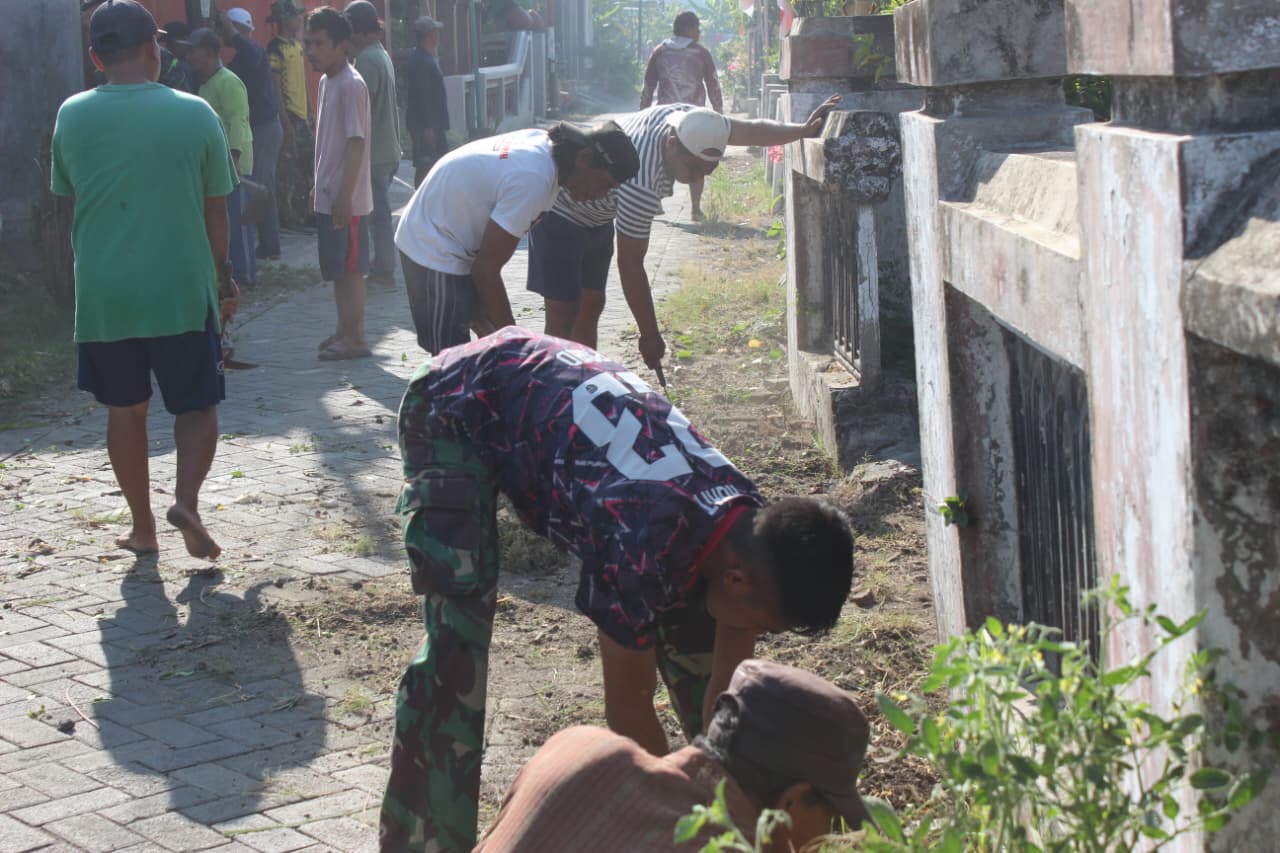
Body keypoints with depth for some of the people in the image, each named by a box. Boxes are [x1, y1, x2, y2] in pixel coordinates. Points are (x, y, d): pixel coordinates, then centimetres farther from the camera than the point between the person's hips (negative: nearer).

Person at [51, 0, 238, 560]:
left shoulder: (72, 117, -1)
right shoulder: (194, 114, -6)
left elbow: (68, 199, 11)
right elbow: (215, 210, 1)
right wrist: (223, 278, 13)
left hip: (102, 293, 2)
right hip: (181, 289, -2)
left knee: (124, 409, 15)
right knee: (196, 405, 9)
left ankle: (142, 528, 20)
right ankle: (187, 499, -14)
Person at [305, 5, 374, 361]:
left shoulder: (351, 85, -17)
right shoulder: (326, 82, 12)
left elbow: (356, 143, -20)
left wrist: (344, 196, -23)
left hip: (345, 199, -9)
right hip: (328, 196, 9)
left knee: (351, 268, -2)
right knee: (338, 268, 14)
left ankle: (355, 338, 4)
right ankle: (344, 330, 23)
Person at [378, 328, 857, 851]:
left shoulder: (748, 529, -17)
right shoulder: (645, 541, -39)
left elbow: (728, 685, -6)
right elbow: (628, 704, -26)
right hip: (456, 409, -7)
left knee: (689, 623, 7)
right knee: (457, 641, -20)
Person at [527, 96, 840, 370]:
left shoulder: (688, 120, -20)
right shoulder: (641, 186, -40)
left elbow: (751, 131, -3)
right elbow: (630, 265, -32)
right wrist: (649, 335, -26)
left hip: (596, 216, 9)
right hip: (559, 214, -9)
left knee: (591, 304, 10)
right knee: (564, 313, -14)